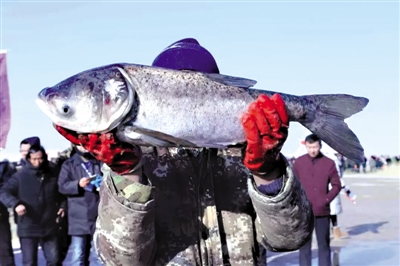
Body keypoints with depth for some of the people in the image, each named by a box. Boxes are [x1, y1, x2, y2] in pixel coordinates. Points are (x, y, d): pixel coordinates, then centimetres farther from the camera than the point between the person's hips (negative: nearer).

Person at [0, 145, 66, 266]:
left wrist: (62, 205, 2)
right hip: (28, 229, -3)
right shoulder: (20, 176, -6)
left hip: (49, 227, 3)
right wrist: (16, 204, -28)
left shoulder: (52, 174, 7)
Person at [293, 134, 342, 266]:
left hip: (322, 211, 0)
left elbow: (336, 185, 4)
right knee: (304, 244, 5)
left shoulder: (329, 163, 0)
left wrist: (327, 199, -7)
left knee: (324, 244, 6)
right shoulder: (299, 162, 1)